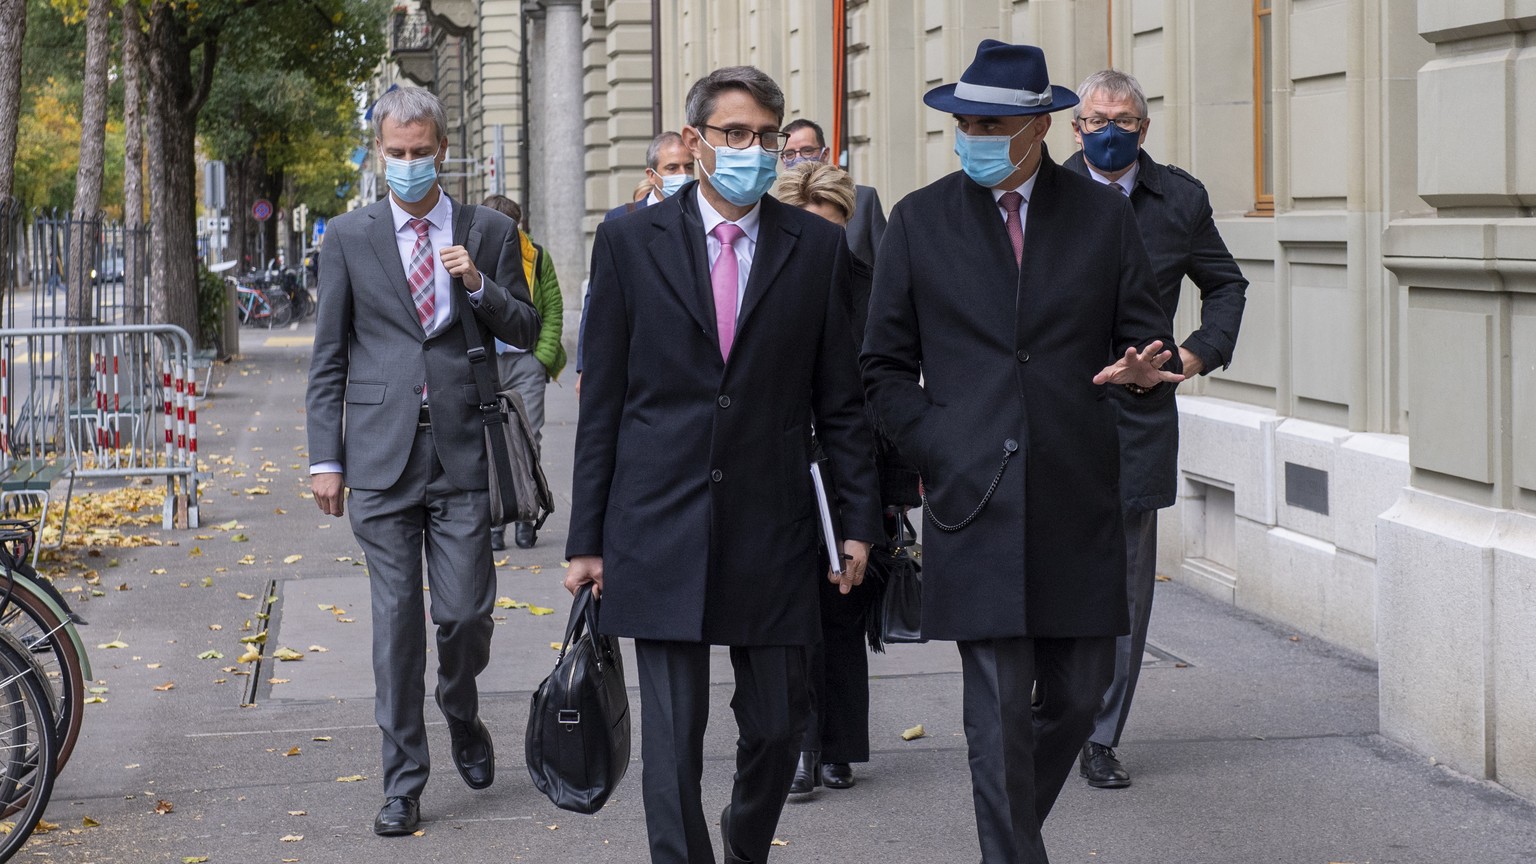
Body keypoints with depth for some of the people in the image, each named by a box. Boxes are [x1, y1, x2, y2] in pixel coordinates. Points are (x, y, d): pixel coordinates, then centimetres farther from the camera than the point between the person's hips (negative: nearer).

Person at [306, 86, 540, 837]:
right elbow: (329, 356, 6)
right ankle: (403, 780, 9)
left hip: (461, 448, 0)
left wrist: (478, 285, -10)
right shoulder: (349, 237, 5)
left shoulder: (489, 232, 7)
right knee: (395, 617, 1)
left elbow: (527, 331, 9)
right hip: (382, 456, 0)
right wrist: (326, 458, 1)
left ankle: (461, 714, 31)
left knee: (466, 611, -2)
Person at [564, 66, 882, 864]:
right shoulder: (629, 242, 2)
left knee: (777, 728, 9)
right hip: (660, 529, -1)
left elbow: (840, 400, 7)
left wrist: (858, 520, 2)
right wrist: (585, 540, 1)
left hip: (772, 529, 2)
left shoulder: (817, 246, 4)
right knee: (672, 735, -2)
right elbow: (601, 402, 3)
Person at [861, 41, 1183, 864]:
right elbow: (885, 367, 8)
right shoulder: (920, 220, 5)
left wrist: (1143, 370, -15)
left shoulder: (1103, 214, 7)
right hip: (976, 501, -2)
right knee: (998, 711, -5)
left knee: (1078, 695, 8)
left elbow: (1146, 340, 9)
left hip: (1079, 499, 2)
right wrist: (942, 454, -3)